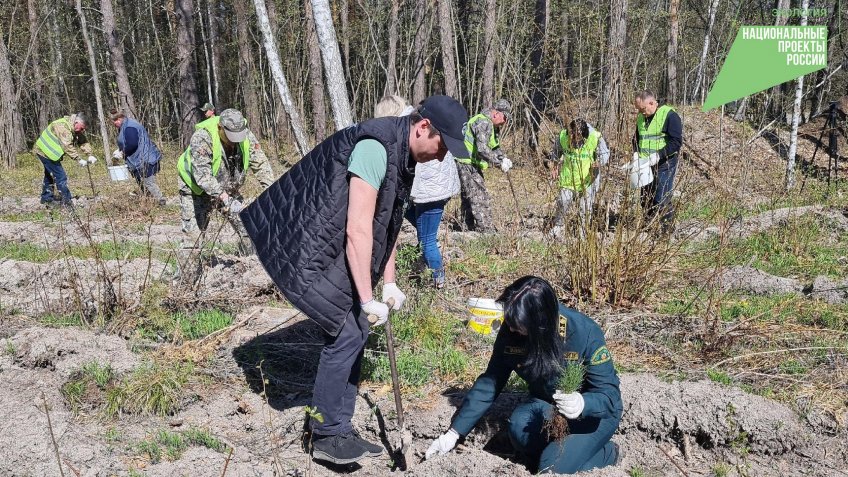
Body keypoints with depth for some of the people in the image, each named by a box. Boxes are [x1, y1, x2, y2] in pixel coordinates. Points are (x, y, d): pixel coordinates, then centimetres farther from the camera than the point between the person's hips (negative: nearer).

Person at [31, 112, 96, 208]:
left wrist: (90, 155, -13)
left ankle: (47, 198, 36)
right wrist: (79, 159, -33)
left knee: (50, 175, 22)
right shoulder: (63, 127, -29)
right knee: (60, 176, -13)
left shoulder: (76, 129, 2)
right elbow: (67, 146, -34)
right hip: (46, 151, -11)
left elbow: (83, 141, 1)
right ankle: (67, 201, -11)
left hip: (46, 151, 11)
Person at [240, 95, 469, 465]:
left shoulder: (402, 158, 8)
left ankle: (339, 430, 20)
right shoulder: (375, 148, -24)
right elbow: (358, 230, -27)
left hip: (334, 255, 10)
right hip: (308, 254, -10)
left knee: (354, 332, 9)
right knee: (347, 333, -10)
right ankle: (326, 437, 3)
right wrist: (368, 299, -24)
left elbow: (387, 225, 17)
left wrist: (389, 283, 14)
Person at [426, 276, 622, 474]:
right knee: (519, 427, -29)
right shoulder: (510, 332, -16)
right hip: (547, 407, 4)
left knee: (553, 466, -25)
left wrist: (583, 404, -47)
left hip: (594, 411, -4)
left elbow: (610, 395, -24)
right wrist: (454, 433, -10)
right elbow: (490, 383, -7)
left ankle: (605, 453, 3)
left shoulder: (585, 333, -28)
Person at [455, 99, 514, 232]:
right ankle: (487, 231, -14)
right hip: (466, 164, -11)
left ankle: (469, 229, 21)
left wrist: (504, 158, 2)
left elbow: (495, 147, 22)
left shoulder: (492, 126, 14)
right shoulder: (484, 123, -19)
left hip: (471, 165, 11)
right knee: (481, 199, -12)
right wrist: (499, 164, -25)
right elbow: (482, 149, -30)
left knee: (468, 199, 15)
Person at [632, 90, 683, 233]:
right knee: (645, 199, 11)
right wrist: (636, 152, 4)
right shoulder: (641, 118, 11)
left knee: (662, 200, -8)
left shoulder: (669, 115, -12)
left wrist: (659, 155, -23)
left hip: (664, 165, -7)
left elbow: (676, 141, -16)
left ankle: (668, 231, 5)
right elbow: (636, 138, 24)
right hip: (646, 165, 8)